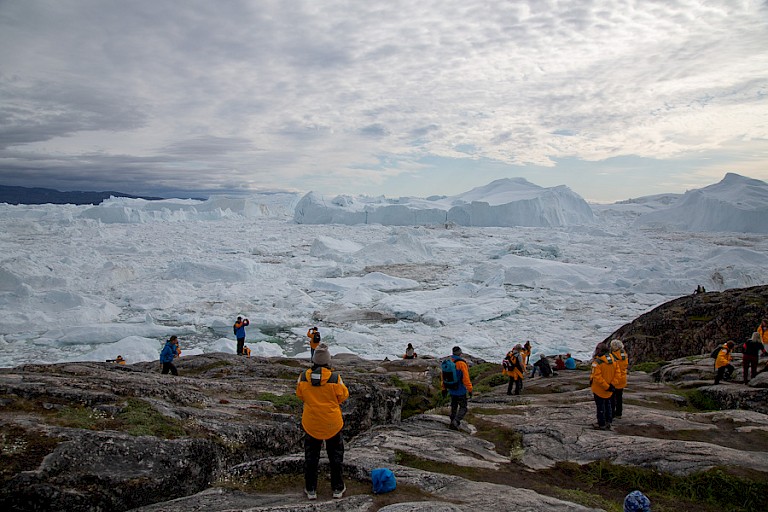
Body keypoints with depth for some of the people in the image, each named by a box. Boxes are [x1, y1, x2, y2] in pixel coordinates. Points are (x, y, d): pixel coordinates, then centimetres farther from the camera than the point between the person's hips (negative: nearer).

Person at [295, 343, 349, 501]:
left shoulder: (303, 377, -15)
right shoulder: (335, 378, -21)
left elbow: (300, 395, 2)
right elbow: (343, 395, -7)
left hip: (311, 423, 1)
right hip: (332, 423, -1)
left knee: (311, 455, 18)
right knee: (335, 455, 18)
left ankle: (311, 489, 25)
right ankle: (337, 488, 27)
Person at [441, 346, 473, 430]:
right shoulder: (461, 363, -19)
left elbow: (443, 376, 8)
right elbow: (466, 378, -19)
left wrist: (443, 388, 18)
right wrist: (470, 390, -10)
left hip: (451, 390, 6)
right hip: (460, 390, -5)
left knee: (453, 407, 21)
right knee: (463, 408, 5)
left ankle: (453, 422, 25)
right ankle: (455, 422, -12)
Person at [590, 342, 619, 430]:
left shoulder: (597, 362, -23)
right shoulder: (613, 360, -2)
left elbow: (597, 377, -26)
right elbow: (617, 373, -1)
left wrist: (607, 387, -21)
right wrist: (612, 385, -6)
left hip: (599, 389, -6)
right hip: (609, 390, 6)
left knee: (600, 406, 6)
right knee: (607, 405, 21)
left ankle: (601, 424, 13)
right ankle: (608, 423, 29)